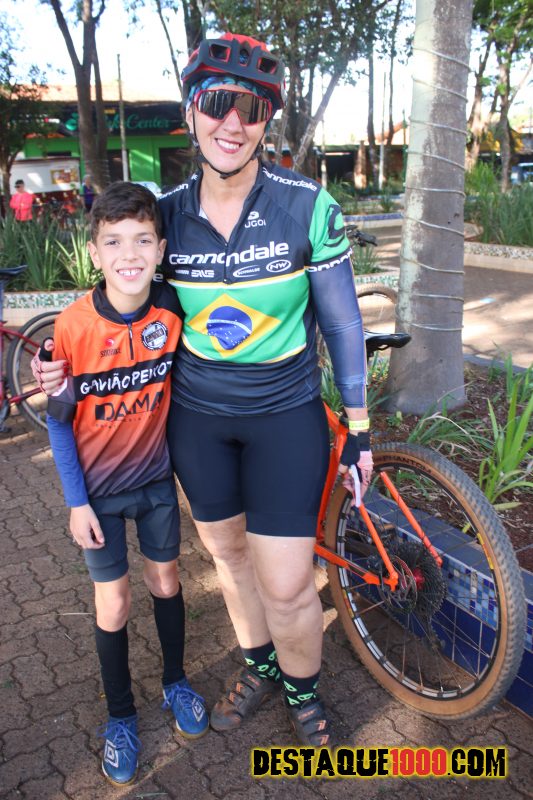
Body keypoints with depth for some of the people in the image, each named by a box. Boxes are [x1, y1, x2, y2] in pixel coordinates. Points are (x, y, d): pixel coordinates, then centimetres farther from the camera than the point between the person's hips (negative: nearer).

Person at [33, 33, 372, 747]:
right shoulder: (168, 212, -4)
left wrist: (359, 430, -3)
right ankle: (260, 668, 47)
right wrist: (75, 367, -8)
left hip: (285, 417, -3)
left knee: (285, 586, -2)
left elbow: (341, 322, -6)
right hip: (196, 417, 4)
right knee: (226, 549, 19)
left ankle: (303, 693, 31)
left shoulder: (307, 205, -13)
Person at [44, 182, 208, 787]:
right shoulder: (73, 326, -22)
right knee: (113, 605, 9)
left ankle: (175, 683, 43)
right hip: (99, 488, -2)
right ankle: (120, 717, 34)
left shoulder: (172, 307, -16)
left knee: (165, 582, 17)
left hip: (156, 474, 2)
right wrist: (77, 501, -9)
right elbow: (58, 420, -11)